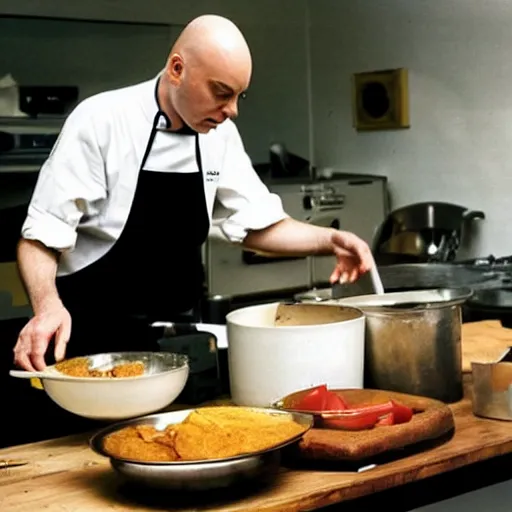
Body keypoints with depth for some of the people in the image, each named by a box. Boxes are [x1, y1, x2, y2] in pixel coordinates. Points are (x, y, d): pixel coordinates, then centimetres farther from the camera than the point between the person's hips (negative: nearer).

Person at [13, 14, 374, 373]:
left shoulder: (219, 133, 1)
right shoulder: (100, 121, -16)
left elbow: (257, 224, 7)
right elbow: (42, 236, -15)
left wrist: (329, 240, -10)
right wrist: (48, 306, -34)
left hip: (177, 333, 5)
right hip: (94, 336, -5)